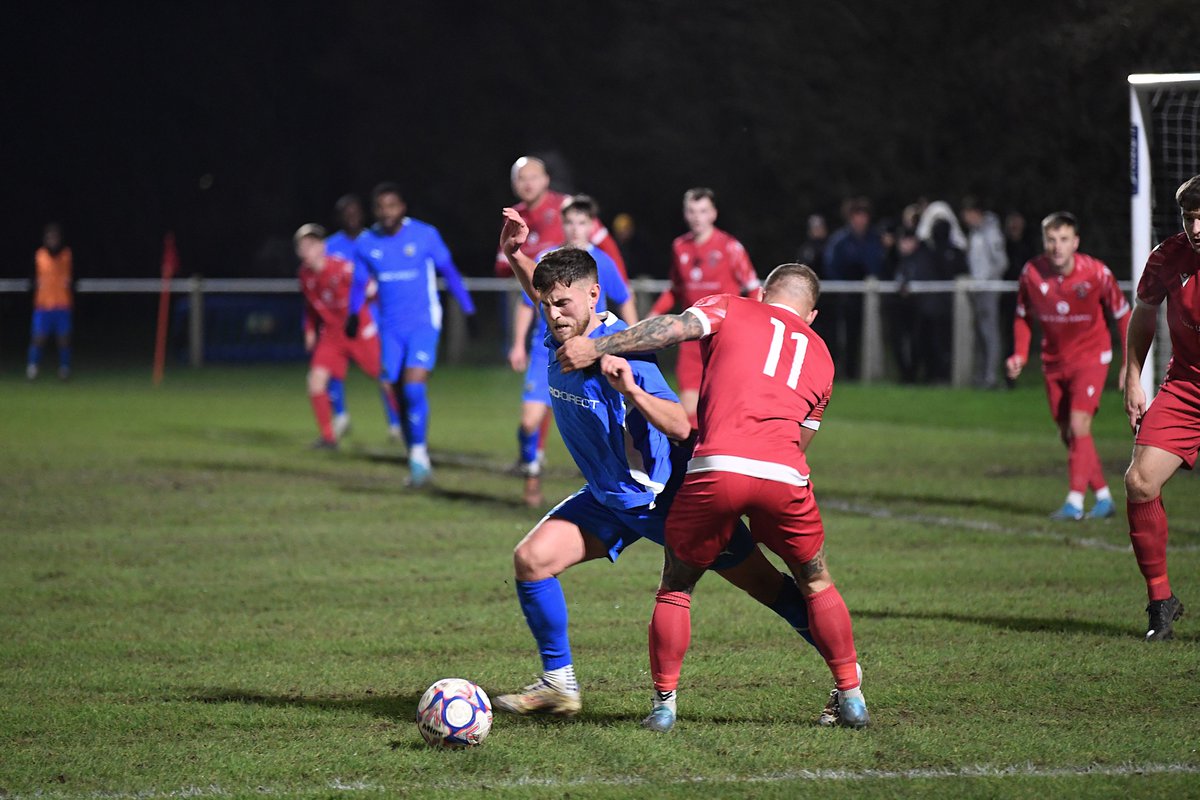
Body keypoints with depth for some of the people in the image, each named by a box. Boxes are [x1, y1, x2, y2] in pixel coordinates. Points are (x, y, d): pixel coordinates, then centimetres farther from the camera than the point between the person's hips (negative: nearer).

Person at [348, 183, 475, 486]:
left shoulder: (425, 235, -5)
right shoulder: (366, 243, 3)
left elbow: (448, 271, 4)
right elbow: (360, 282, 15)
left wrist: (468, 309, 3)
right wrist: (353, 314, -1)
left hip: (423, 324, -4)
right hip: (391, 328, 4)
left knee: (414, 388, -19)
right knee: (399, 395, 5)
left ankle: (419, 453, -7)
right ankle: (417, 461, 17)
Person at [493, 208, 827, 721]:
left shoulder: (622, 354, -29)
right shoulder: (559, 337, -7)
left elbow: (682, 426, -35)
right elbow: (544, 294, 17)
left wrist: (631, 392, -50)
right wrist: (515, 256, -1)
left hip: (670, 495, -7)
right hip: (610, 500, 7)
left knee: (764, 586, 2)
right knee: (531, 560, -8)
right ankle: (558, 685, 4)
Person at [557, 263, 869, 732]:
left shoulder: (731, 309, 18)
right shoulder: (820, 356, 28)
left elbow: (674, 328, 0)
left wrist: (596, 347, -1)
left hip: (716, 469, -2)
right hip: (784, 477, 2)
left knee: (676, 587, 17)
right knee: (816, 584, 25)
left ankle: (663, 704, 14)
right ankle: (851, 697, 26)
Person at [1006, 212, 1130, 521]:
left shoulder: (1097, 273, -18)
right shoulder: (1031, 273, -11)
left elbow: (1122, 315, -5)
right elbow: (1023, 317, 6)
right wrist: (1020, 355, -8)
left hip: (1091, 357, -4)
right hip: (1054, 361, 4)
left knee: (1079, 425, -19)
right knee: (1067, 434, 7)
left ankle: (1075, 501, -18)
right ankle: (1104, 498, 21)